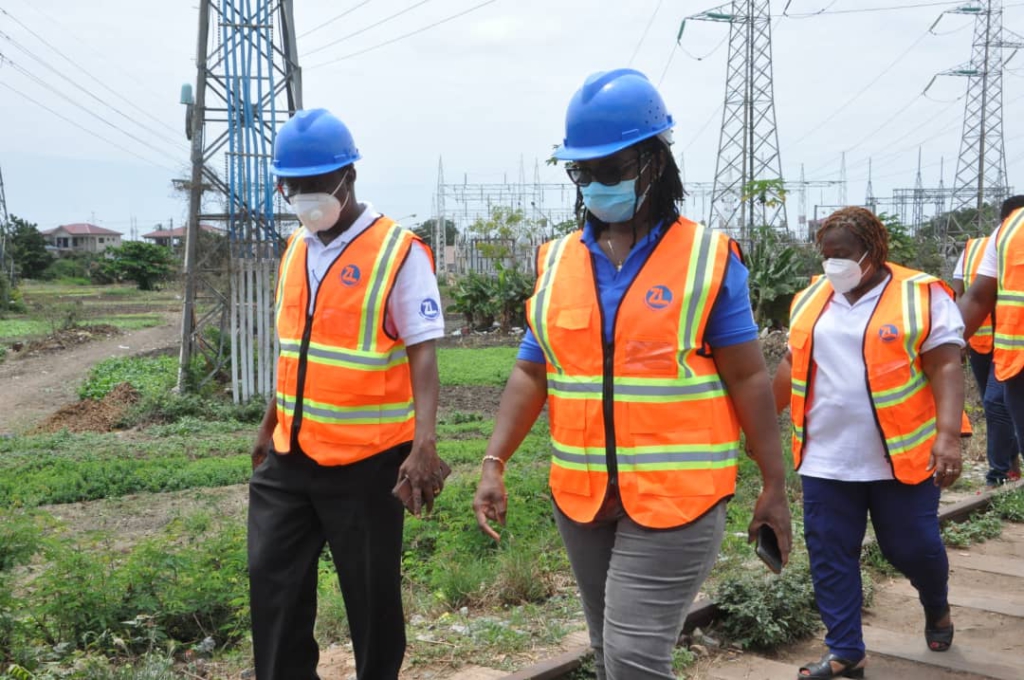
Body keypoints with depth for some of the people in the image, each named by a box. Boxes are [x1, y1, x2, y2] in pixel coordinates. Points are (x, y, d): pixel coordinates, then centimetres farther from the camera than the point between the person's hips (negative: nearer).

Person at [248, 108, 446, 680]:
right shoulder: (296, 249, 9)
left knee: (372, 593, 8)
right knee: (274, 584, 11)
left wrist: (424, 444, -26)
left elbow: (422, 354, -16)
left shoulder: (399, 252, -12)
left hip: (366, 460, -6)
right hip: (290, 457, 6)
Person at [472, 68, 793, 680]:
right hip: (582, 495, 5)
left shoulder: (709, 258, -6)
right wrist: (494, 464, -1)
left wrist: (775, 485, -4)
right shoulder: (557, 262, 5)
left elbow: (748, 377, -4)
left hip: (676, 496, -5)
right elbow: (532, 374, 7)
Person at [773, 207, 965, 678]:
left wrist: (948, 436, -20)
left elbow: (945, 368, -10)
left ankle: (936, 606, 41)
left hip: (902, 456, -4)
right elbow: (793, 365, 16)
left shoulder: (921, 296, -6)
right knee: (830, 556, 5)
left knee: (913, 547, 8)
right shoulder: (811, 299, 8)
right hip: (826, 459, 4)